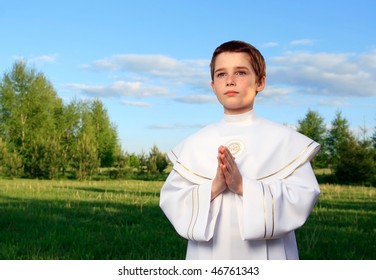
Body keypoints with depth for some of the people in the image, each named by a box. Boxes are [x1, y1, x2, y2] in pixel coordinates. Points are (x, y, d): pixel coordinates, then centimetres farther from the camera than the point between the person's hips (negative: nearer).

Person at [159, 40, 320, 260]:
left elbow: (303, 197, -10)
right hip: (209, 258, 2)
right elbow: (170, 199, 0)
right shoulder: (195, 143, 5)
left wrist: (244, 186, -20)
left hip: (266, 257, -1)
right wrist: (213, 187, -18)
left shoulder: (285, 139, 0)